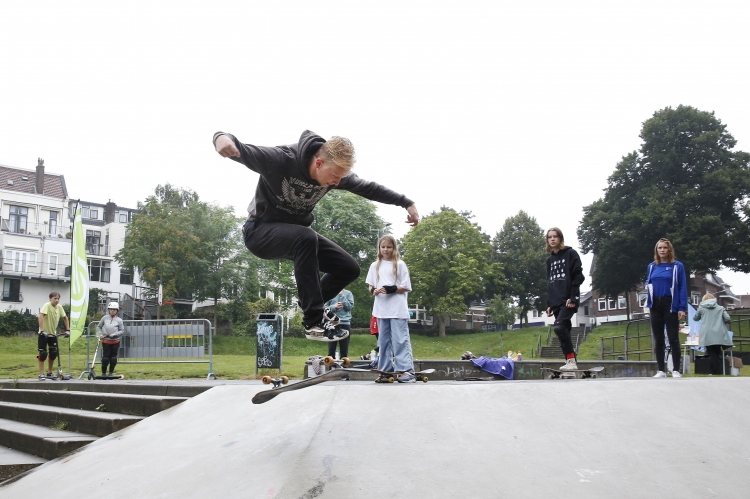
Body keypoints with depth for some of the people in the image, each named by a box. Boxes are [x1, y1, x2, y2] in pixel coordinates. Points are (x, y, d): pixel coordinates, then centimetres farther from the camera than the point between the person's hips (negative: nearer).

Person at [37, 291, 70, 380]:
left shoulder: (59, 307, -3)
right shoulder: (47, 305, -19)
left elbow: (65, 318, 8)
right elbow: (41, 316, -31)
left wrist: (68, 330, 0)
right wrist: (42, 330, -38)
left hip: (53, 334, 5)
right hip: (44, 334, -5)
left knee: (54, 353, 4)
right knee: (43, 354, -6)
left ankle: (49, 372, 19)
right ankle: (41, 374, 2)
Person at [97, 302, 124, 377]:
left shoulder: (119, 320, 2)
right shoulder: (104, 318, 6)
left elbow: (122, 330, 2)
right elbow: (98, 327, 14)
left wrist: (114, 334, -12)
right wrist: (100, 334, -2)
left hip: (115, 342, 0)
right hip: (106, 341, 0)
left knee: (113, 357, 5)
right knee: (105, 357, -2)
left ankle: (111, 372, 17)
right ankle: (103, 373, 11)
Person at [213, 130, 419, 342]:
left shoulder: (335, 172, -10)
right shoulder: (281, 159, -28)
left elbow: (369, 188, 2)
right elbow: (241, 150, -33)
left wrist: (407, 203, 2)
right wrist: (222, 137, -57)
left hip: (297, 235, 7)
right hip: (260, 231, -6)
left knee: (349, 268, -4)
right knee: (306, 238, -38)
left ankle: (311, 304, 24)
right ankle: (314, 321, -31)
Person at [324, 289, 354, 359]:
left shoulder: (348, 293, 7)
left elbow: (350, 306, -6)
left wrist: (342, 295, -6)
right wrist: (334, 307, -16)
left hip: (345, 323, 0)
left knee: (344, 348, 5)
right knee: (331, 348, 3)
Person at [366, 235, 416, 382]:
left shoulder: (400, 264, 2)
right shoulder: (375, 266, 13)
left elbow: (406, 287, -1)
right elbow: (370, 285, 14)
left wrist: (392, 289, -17)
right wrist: (374, 290, -9)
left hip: (398, 309, -4)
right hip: (381, 309, 5)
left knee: (400, 340, -9)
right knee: (383, 341, 8)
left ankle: (407, 371, -12)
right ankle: (386, 370, 13)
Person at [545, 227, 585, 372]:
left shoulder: (570, 253, 1)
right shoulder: (549, 259, 19)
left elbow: (578, 276, -7)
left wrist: (573, 297, -16)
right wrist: (549, 304, 14)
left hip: (568, 300, -7)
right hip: (556, 302, 7)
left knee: (559, 327, -22)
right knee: (564, 331, 4)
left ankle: (571, 360, -16)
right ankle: (570, 362, 8)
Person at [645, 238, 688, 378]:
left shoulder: (677, 266, -2)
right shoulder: (651, 267, 9)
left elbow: (682, 288, -5)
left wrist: (682, 308, -12)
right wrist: (647, 286, -2)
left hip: (671, 305, -4)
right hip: (655, 305, 4)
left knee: (673, 338, -2)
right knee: (658, 339, 7)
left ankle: (676, 370, 4)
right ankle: (661, 370, 12)